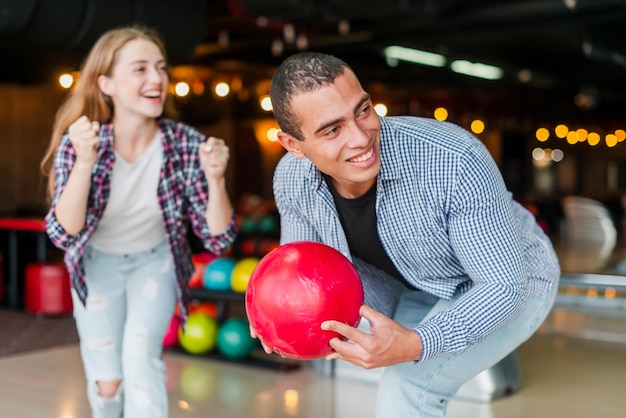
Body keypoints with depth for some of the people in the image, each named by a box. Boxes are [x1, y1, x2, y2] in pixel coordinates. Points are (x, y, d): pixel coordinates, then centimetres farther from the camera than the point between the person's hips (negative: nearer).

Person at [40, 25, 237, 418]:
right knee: (106, 382, 6)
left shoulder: (187, 144, -25)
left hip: (156, 260, 0)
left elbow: (219, 239, -21)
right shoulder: (80, 141, -24)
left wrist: (215, 178, -39)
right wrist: (85, 162, -42)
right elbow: (65, 232, -29)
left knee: (140, 355, -22)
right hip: (98, 263, 1)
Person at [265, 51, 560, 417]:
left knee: (407, 388, -23)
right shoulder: (291, 179, -21)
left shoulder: (456, 161, -37)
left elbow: (504, 285, -29)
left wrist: (416, 344, -45)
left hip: (512, 285, -6)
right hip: (418, 290, 6)